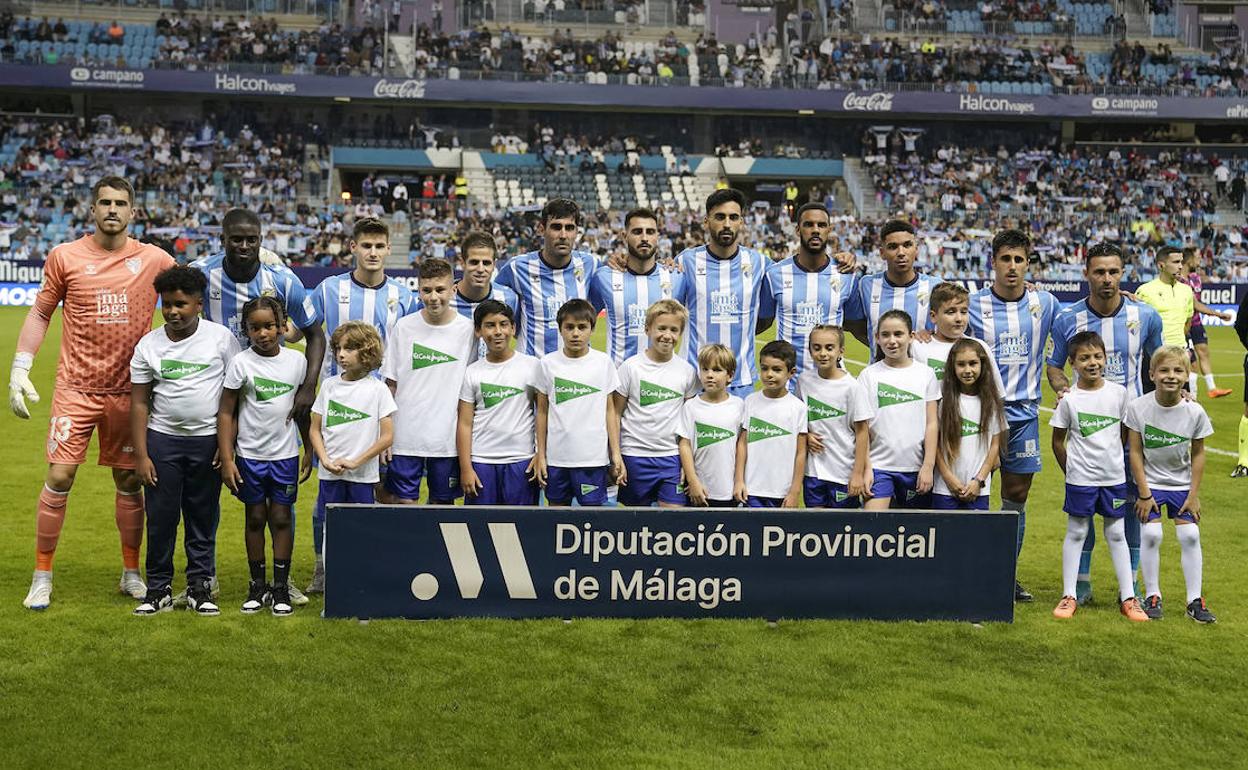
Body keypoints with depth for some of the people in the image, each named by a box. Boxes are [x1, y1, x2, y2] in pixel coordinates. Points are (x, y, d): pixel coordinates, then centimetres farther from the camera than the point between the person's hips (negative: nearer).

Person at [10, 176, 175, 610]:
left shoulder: (153, 260, 0)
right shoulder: (65, 257, 0)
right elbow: (40, 314, 7)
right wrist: (19, 370, 1)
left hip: (128, 390, 1)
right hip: (75, 387, -1)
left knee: (129, 481, 8)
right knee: (59, 476, -5)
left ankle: (131, 573, 22)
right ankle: (42, 576, 10)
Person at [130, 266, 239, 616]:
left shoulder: (221, 338, -3)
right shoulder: (149, 345, 1)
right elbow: (139, 403, 3)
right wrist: (140, 455, -2)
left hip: (208, 441, -1)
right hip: (162, 439, 1)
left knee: (203, 517, 7)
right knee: (160, 517, 3)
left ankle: (199, 586, 18)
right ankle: (158, 589, 15)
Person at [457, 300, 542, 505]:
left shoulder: (532, 366, 0)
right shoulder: (472, 373, 4)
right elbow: (465, 424, 3)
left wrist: (541, 454, -6)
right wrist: (465, 468, -2)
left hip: (521, 460, -1)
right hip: (481, 461, 1)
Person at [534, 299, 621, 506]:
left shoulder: (603, 362, 1)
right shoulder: (548, 363, 3)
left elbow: (609, 409, 5)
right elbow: (542, 412, 6)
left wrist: (616, 452, 1)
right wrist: (540, 456, 4)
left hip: (593, 458, -1)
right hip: (556, 457, 1)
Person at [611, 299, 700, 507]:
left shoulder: (687, 371, 4)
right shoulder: (631, 367, -3)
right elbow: (616, 413, 0)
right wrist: (616, 456, -6)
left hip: (673, 457, 1)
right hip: (635, 456, -1)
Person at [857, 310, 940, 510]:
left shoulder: (925, 374, 5)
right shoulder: (868, 375, 2)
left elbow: (931, 424, 4)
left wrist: (928, 466, -3)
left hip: (916, 467, 2)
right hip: (879, 465, -1)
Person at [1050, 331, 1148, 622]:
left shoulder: (1119, 393, -1)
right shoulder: (1069, 399, -7)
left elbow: (1125, 431, 11)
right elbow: (1058, 440, 1)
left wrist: (1114, 458, 7)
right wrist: (1071, 471, 3)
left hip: (1114, 476, 2)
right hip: (1081, 478, -2)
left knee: (1116, 534, 9)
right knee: (1076, 533, 6)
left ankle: (1128, 598, 15)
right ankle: (1069, 596, 13)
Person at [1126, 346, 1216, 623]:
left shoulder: (1195, 412, -13)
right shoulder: (1138, 407, -17)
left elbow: (1198, 453, -2)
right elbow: (1135, 452, -11)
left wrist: (1194, 495, -3)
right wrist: (1143, 494, -11)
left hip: (1182, 484, 2)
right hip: (1150, 482, -1)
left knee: (1190, 536, -3)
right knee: (1151, 534, -10)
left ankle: (1195, 600, 8)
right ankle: (1152, 596, 6)